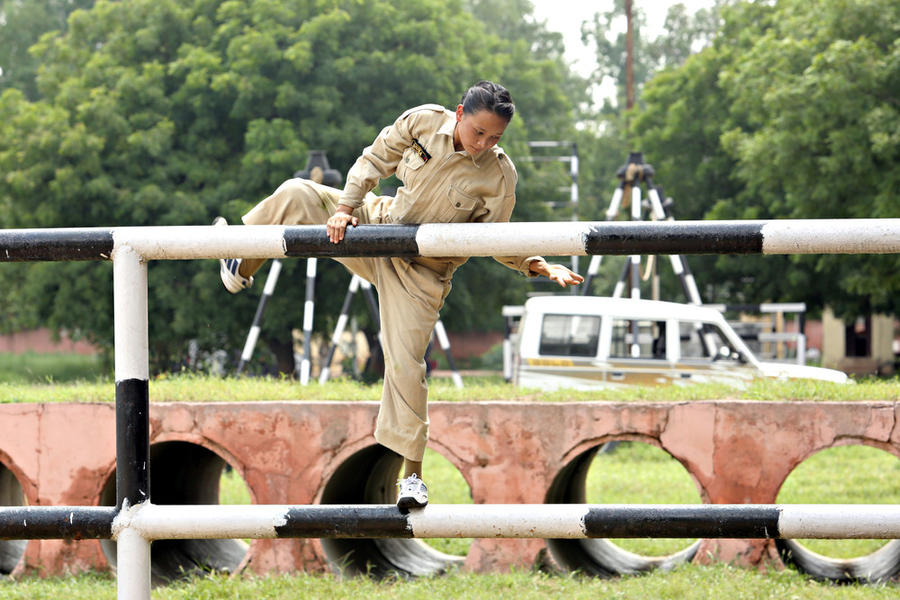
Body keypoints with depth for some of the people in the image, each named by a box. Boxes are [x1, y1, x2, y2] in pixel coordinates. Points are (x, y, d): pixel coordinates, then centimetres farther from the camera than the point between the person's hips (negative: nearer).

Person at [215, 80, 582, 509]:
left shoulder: (498, 175, -19)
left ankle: (412, 474, 1)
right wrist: (345, 208, -11)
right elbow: (375, 161, -3)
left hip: (420, 273, -4)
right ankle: (242, 270, 16)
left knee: (405, 364, -10)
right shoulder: (422, 121, -14)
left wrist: (538, 267, -22)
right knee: (296, 195, -7)